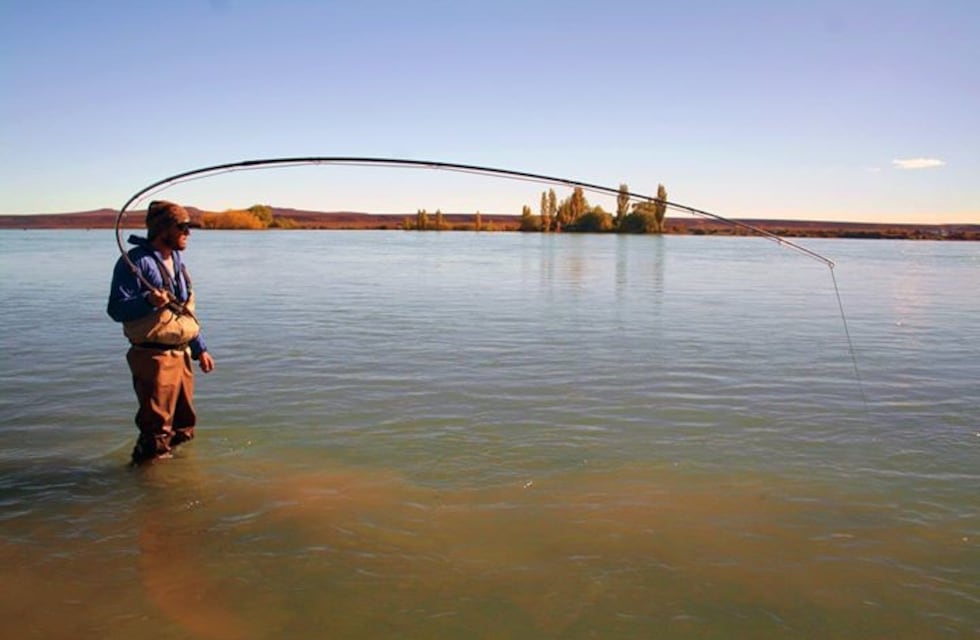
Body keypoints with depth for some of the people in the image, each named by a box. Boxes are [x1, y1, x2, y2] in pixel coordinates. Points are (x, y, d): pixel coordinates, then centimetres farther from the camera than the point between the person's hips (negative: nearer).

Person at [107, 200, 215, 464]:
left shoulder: (177, 261, 15)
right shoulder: (136, 261, -11)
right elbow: (116, 309, -17)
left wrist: (200, 349, 21)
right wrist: (148, 301, -35)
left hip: (181, 355, 9)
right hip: (153, 357, -8)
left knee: (183, 428, 18)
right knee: (156, 430, -5)